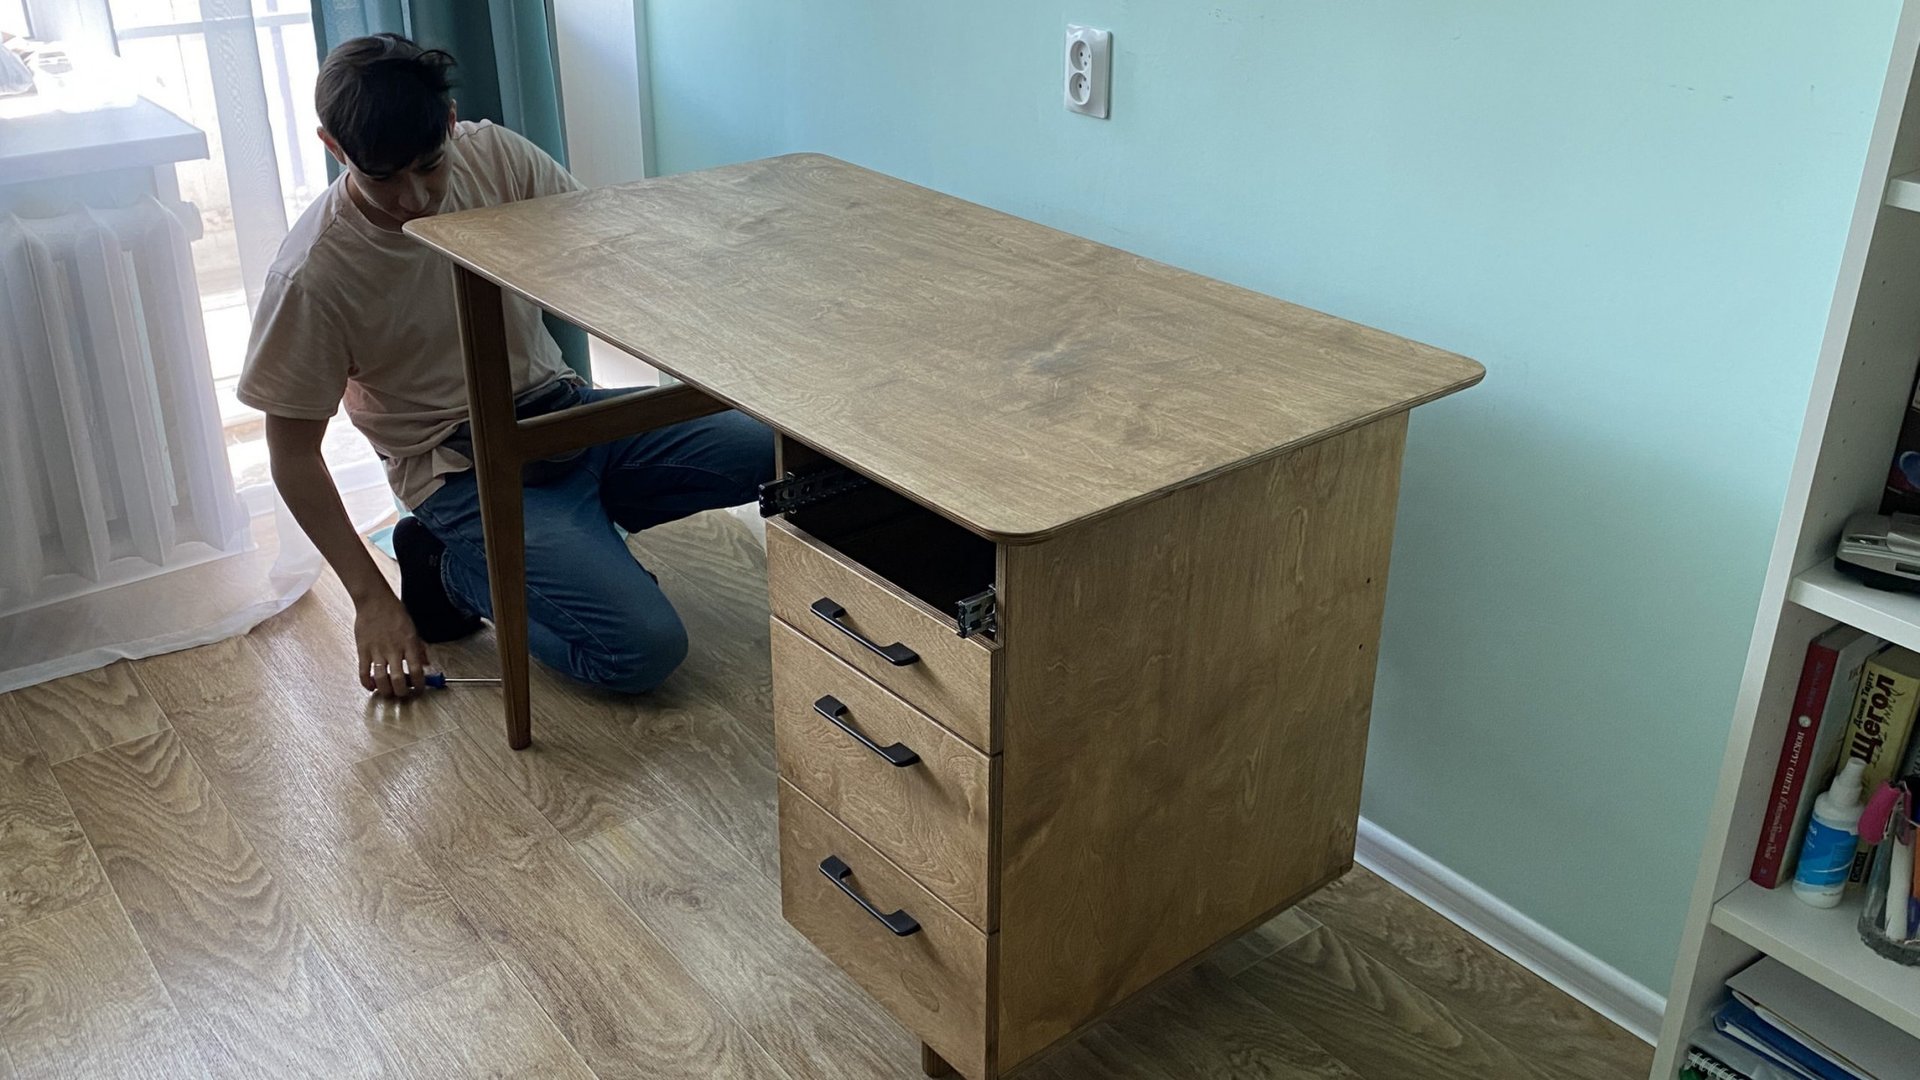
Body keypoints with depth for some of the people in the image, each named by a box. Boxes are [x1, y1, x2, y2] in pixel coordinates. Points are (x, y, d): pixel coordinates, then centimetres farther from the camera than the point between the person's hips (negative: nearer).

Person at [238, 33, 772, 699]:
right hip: (466, 470, -5)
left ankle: (575, 530, 3)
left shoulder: (493, 154, -6)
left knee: (766, 451, -18)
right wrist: (372, 600, -9)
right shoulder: (312, 278, -17)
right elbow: (294, 455, -8)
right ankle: (456, 567, 2)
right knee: (645, 649, -23)